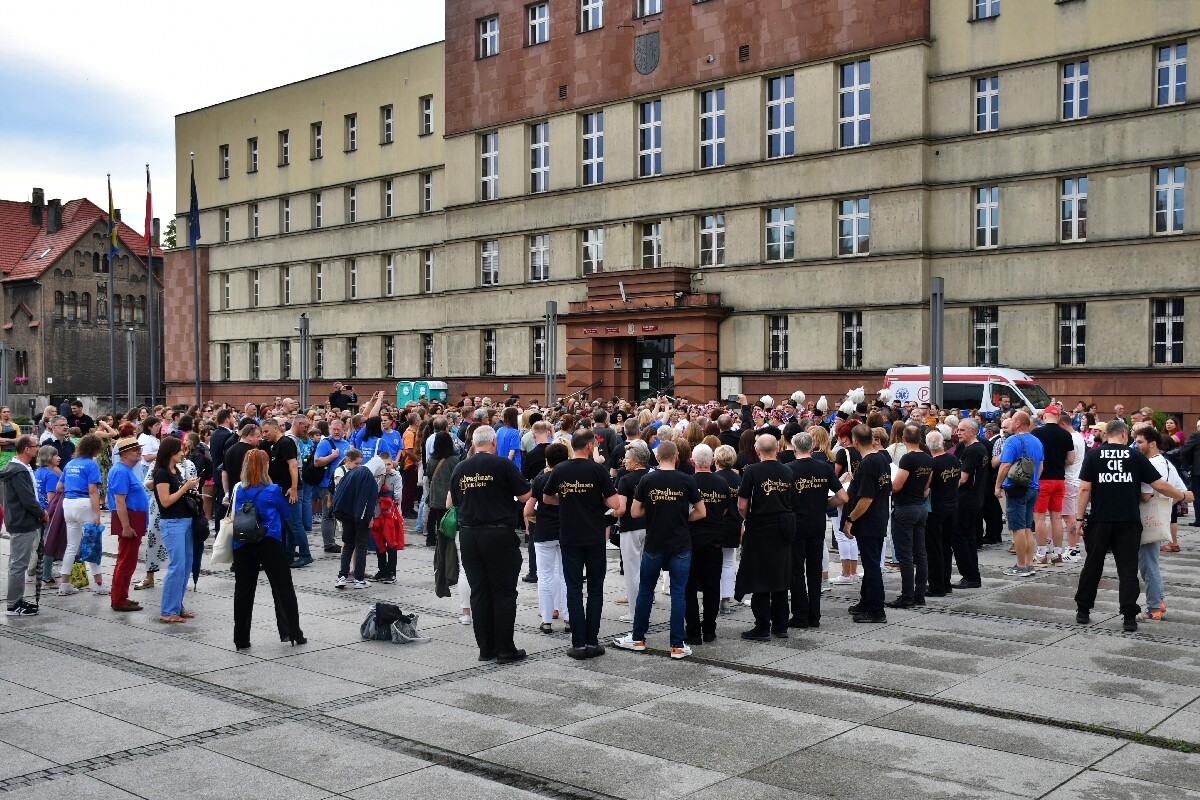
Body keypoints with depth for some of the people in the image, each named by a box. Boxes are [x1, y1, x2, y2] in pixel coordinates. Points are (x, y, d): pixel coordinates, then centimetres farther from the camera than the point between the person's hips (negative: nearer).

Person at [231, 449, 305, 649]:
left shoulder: (239, 490, 1)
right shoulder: (272, 490, -8)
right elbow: (286, 512, 6)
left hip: (243, 546, 3)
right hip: (270, 544, -3)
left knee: (243, 591, 8)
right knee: (284, 589, 9)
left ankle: (241, 640, 10)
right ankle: (292, 633, 14)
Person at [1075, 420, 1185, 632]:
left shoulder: (1093, 454, 1)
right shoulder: (1135, 455, 1)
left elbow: (1085, 488, -5)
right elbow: (1159, 485, 2)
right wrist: (1181, 495, 20)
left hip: (1100, 520, 1)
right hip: (1129, 521, 0)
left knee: (1092, 566, 12)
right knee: (1128, 569, 4)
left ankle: (1083, 611, 20)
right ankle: (1129, 617, 1)